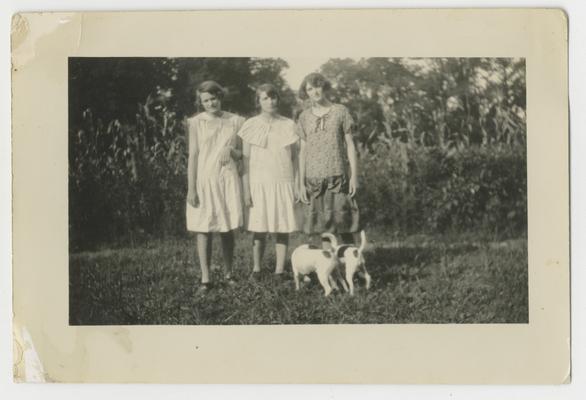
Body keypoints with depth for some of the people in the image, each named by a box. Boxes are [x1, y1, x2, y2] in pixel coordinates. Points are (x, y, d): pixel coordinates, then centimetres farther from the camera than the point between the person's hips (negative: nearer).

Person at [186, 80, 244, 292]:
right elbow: (193, 156, -1)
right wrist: (191, 188, -6)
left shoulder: (235, 121, 5)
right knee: (204, 229, -3)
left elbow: (242, 154, 12)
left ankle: (228, 273, 18)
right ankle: (205, 278, -1)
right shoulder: (196, 123, 0)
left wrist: (231, 151, -12)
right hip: (204, 179, -2)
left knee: (228, 229, 6)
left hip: (228, 179, 2)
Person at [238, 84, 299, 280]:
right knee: (259, 229, -2)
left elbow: (295, 158, 9)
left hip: (283, 183, 1)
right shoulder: (251, 126, 2)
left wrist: (298, 187, 5)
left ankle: (279, 270, 6)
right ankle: (256, 269, 8)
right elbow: (245, 160, 2)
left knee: (283, 228, 0)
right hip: (259, 183, -1)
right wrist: (246, 190, -3)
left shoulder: (288, 125, 6)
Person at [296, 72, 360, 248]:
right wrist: (301, 183, 6)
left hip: (338, 176, -2)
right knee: (324, 227, 3)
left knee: (345, 226, -5)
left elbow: (350, 144, 4)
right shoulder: (304, 117, 9)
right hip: (314, 179, 2)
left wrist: (354, 175, -3)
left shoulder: (340, 111, 3)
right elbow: (303, 151, 11)